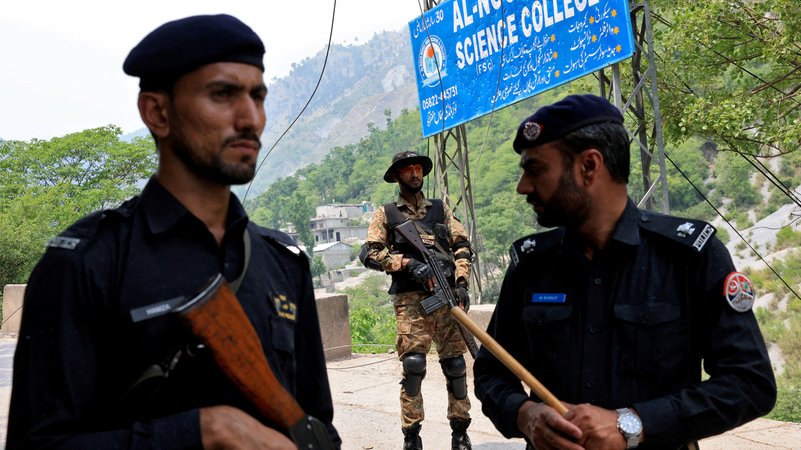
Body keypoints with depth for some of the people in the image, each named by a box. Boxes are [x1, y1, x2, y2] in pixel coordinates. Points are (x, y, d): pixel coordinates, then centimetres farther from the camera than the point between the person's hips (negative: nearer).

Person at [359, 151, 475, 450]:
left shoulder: (440, 209, 19)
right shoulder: (386, 214, 12)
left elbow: (463, 245, 14)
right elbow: (369, 253, 1)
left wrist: (461, 282, -1)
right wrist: (408, 263, -12)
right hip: (410, 299, -2)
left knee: (455, 364, 3)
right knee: (413, 364, -9)